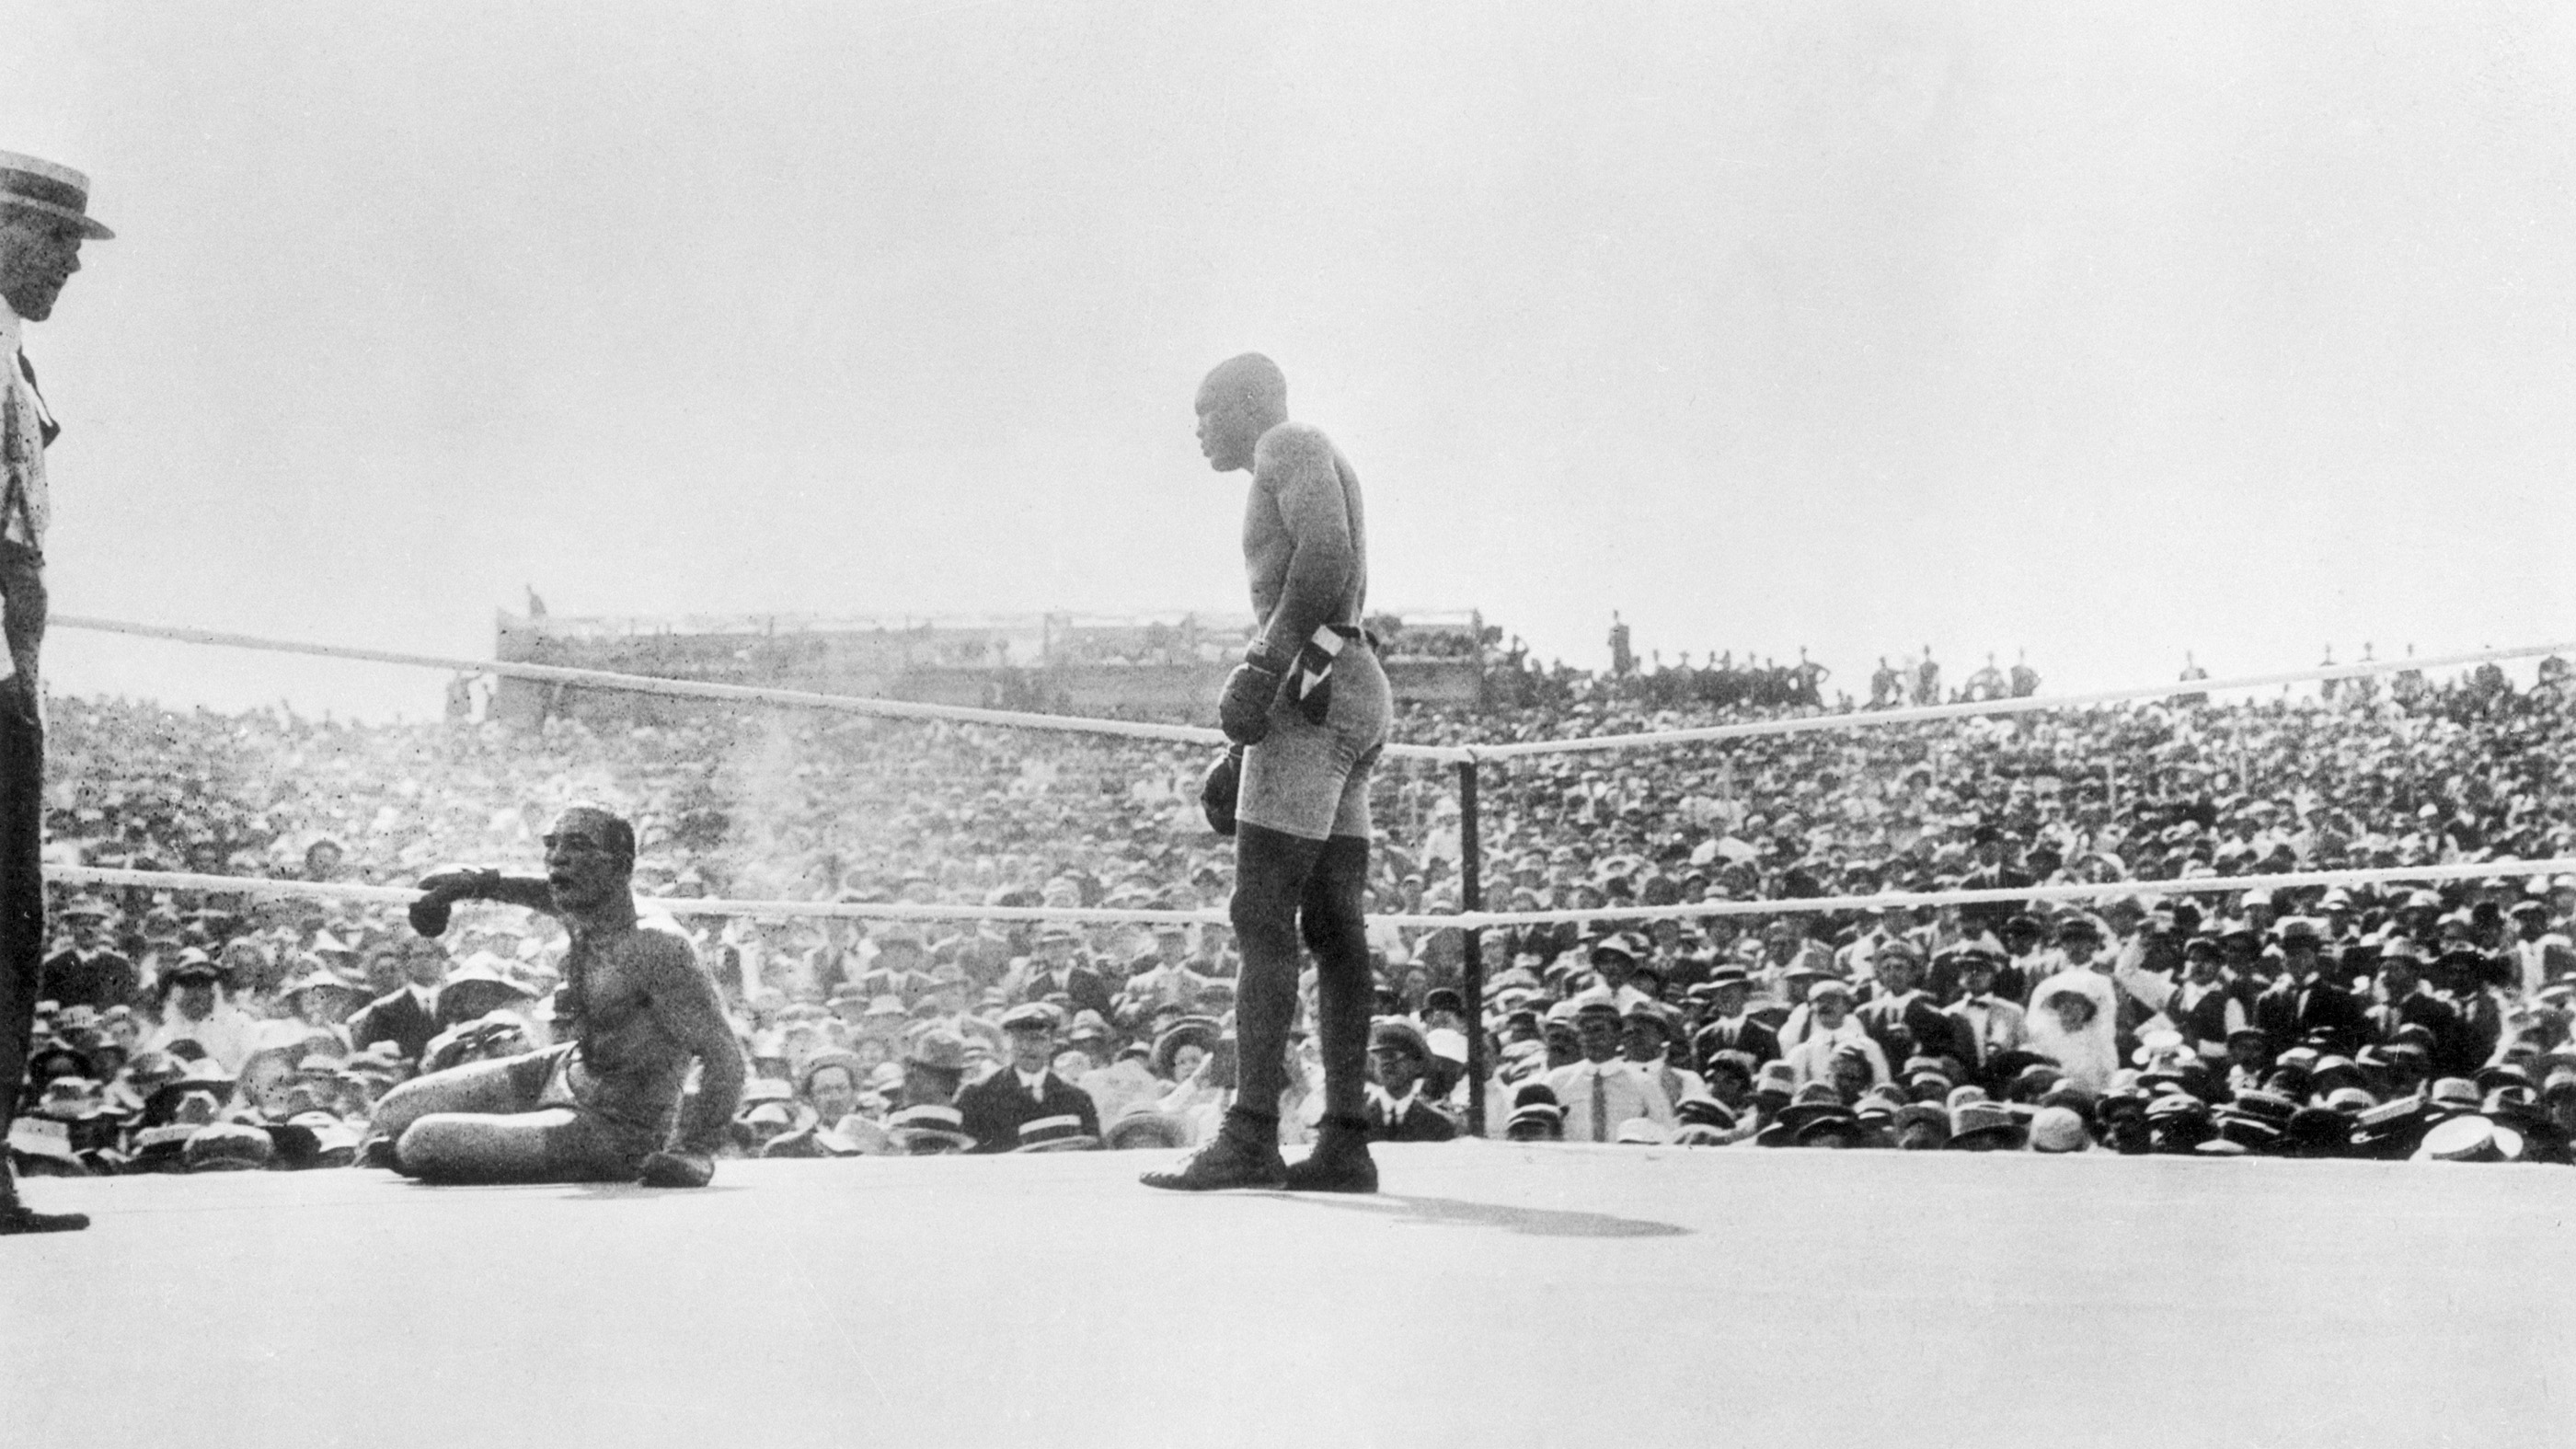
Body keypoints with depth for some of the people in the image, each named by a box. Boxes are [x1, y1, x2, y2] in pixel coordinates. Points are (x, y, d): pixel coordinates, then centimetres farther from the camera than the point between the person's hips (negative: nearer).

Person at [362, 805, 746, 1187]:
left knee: (423, 1144, -19)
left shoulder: (655, 946, -29)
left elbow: (725, 1058, -30)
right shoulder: (582, 914, -4)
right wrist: (477, 882, 18)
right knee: (393, 1115, 12)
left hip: (613, 1131, -8)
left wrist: (693, 1152, -31)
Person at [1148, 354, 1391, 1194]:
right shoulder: (1292, 493, 30)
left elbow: (1327, 553, -18)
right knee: (1333, 927, 3)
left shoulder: (1291, 445, 1)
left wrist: (1263, 664, -25)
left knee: (1263, 914, -13)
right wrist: (1239, 760, 26)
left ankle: (1251, 1138, -18)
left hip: (1313, 687, -10)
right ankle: (1346, 1144, 0)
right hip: (1350, 695, 10)